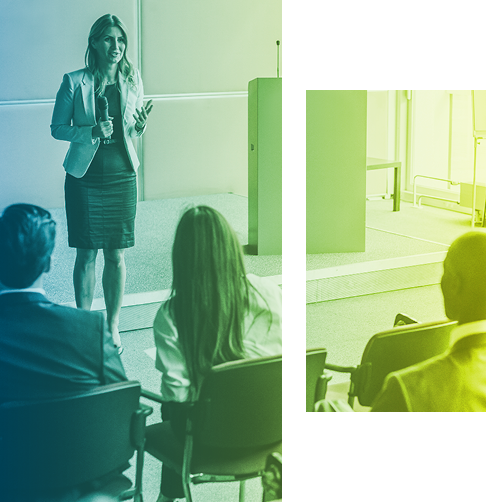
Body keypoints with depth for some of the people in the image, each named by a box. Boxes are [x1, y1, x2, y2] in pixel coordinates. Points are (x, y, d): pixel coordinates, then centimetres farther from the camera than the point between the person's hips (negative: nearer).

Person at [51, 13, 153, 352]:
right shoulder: (75, 82, -6)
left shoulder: (132, 82, 3)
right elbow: (57, 128, -2)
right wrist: (91, 131, -18)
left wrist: (140, 126, -11)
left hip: (122, 176, 2)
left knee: (116, 256, 6)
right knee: (86, 255, 4)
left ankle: (113, 326, 18)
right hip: (84, 177, -2)